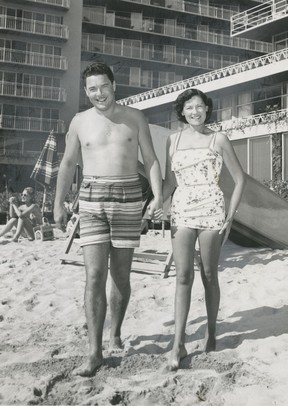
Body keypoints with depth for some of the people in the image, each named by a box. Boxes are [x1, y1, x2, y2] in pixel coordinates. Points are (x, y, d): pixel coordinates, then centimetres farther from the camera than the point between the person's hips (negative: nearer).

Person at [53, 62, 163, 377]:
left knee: (121, 275, 6)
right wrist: (58, 204, 10)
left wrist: (158, 196, -8)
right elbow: (67, 165, 13)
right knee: (95, 276, -9)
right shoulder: (80, 121, 5)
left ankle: (115, 333, 29)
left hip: (128, 200, 0)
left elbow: (151, 160, 5)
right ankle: (95, 353, -4)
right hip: (92, 200, 0)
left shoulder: (135, 118, 4)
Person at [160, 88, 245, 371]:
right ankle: (178, 344, -7)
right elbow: (169, 182, 14)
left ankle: (211, 333, 23)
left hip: (211, 212, -1)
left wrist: (230, 216, -2)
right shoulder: (174, 140, 11)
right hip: (181, 212, 2)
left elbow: (239, 179, 5)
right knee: (183, 276, -7)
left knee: (209, 276, 5)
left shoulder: (218, 139, 3)